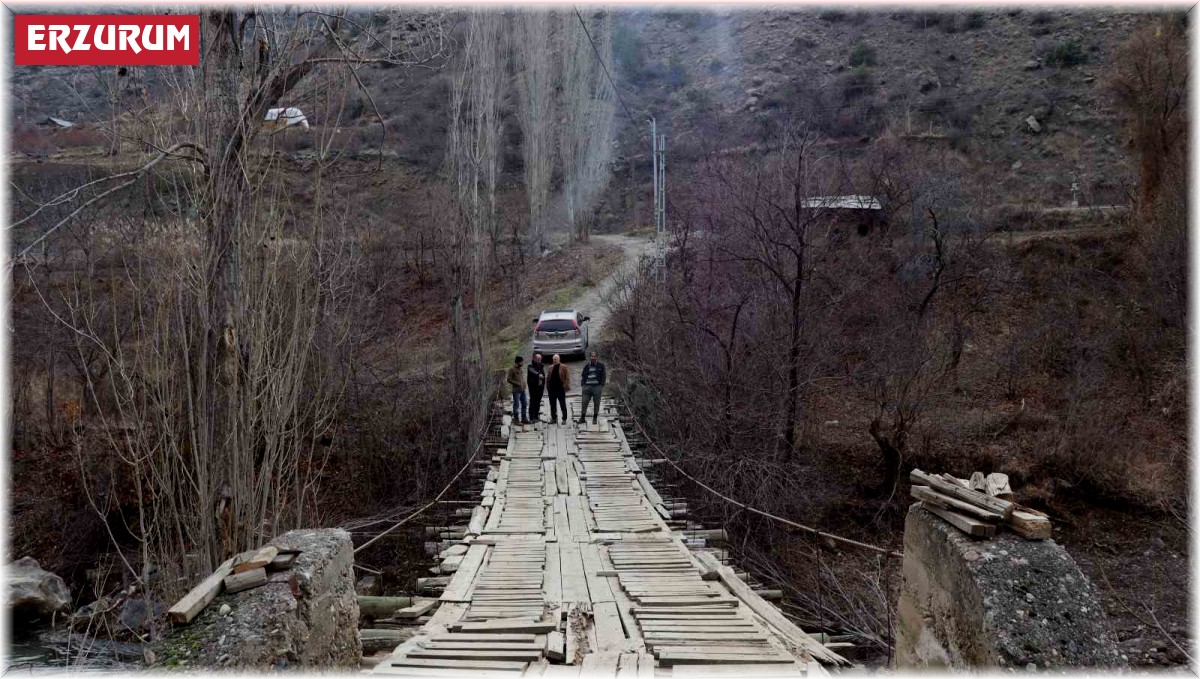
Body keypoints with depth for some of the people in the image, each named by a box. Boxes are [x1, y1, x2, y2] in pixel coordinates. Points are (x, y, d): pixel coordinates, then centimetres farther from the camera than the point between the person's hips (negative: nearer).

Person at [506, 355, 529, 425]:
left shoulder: (522, 368, 14)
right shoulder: (512, 369, -8)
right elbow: (509, 379, -10)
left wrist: (524, 384, 10)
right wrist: (517, 384, -17)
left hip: (523, 389, 7)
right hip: (516, 390, -7)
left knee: (525, 404, 9)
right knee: (516, 404, -4)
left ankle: (524, 418, 19)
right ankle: (516, 419, 3)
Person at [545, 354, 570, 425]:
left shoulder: (563, 367, -3)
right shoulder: (550, 368, 12)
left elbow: (567, 377, -6)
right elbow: (548, 378, 15)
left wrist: (565, 386, -15)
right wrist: (547, 386, 6)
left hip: (560, 389, -5)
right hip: (552, 389, 5)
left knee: (562, 405, 1)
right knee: (552, 405, 10)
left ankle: (564, 419, 7)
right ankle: (554, 418, 18)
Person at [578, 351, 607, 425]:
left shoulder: (601, 366, 6)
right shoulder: (587, 366, 12)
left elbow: (604, 376, 6)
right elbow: (583, 376, 18)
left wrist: (602, 385, -2)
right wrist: (583, 385, 6)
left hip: (597, 387, -2)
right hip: (587, 386, 2)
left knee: (596, 403, 2)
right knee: (584, 402, -2)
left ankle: (595, 418, 13)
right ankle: (582, 417, 6)